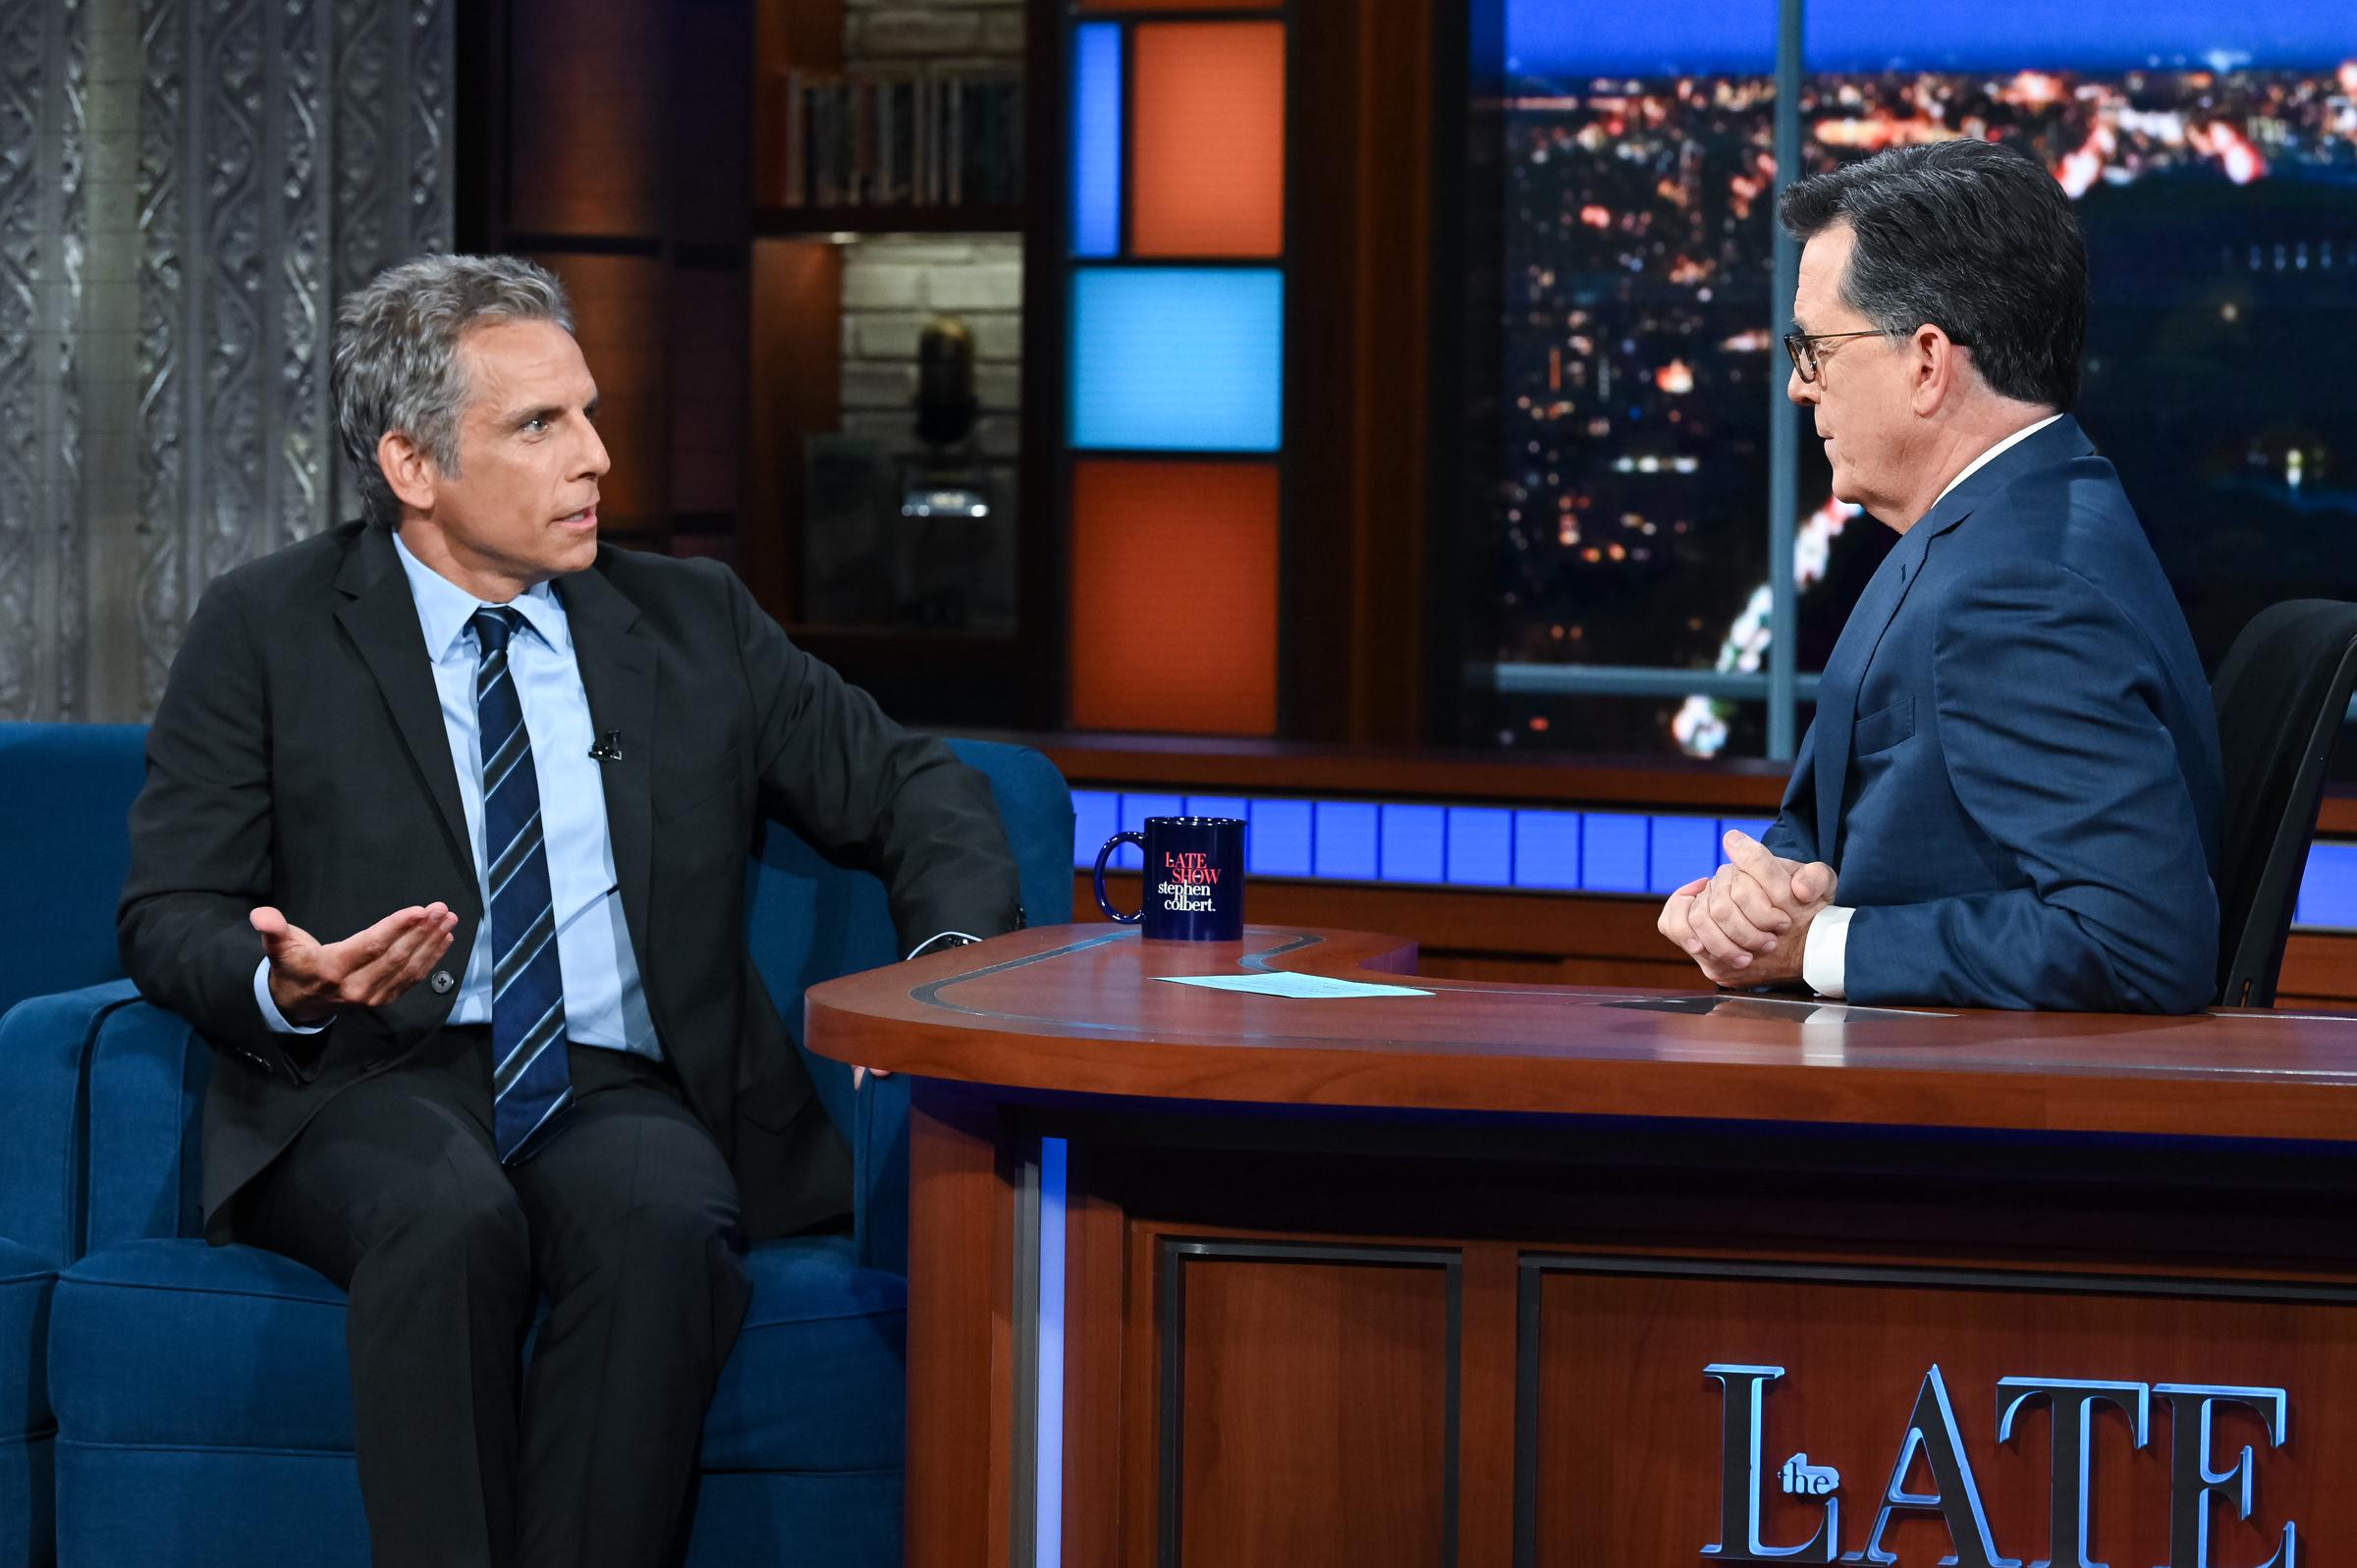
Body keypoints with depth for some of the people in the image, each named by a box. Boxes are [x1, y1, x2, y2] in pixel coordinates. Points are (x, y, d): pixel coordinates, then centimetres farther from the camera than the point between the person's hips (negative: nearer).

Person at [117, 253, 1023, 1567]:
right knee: (452, 1216, -36)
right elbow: (171, 912, 4)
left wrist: (955, 967, -3)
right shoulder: (270, 631, 7)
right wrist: (284, 986, -19)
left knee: (666, 1225, -33)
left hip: (621, 1098, 2)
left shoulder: (695, 622, 14)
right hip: (374, 1089, -2)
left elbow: (915, 791, 18)